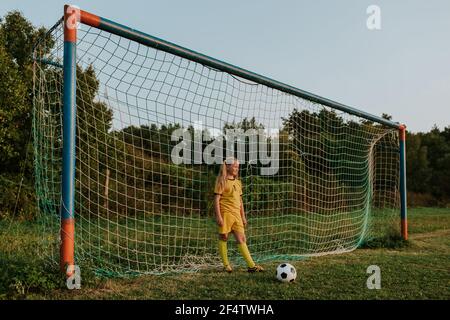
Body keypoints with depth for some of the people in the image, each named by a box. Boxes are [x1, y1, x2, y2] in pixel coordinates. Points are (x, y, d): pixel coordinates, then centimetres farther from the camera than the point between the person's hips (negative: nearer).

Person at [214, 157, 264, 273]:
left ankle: (251, 265, 3)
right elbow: (216, 199, -9)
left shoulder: (238, 182, 17)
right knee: (223, 237, 3)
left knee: (242, 239, 4)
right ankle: (226, 265, 13)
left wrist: (243, 216, 18)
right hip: (225, 213, -6)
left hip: (236, 214, 6)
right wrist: (218, 216, -16)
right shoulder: (222, 181, -4)